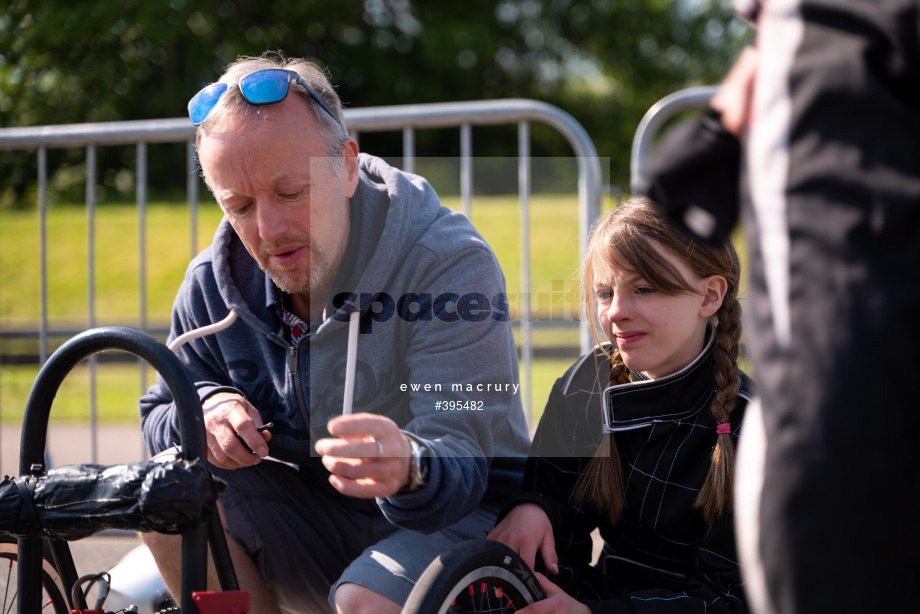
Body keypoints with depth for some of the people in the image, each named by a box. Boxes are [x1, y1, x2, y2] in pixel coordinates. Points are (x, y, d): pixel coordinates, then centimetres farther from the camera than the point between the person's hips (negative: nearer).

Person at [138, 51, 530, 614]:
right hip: (316, 535, 6)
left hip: (458, 517, -5)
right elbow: (158, 415, 7)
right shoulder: (216, 282, -5)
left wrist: (407, 470, -55)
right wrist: (205, 408, -19)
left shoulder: (452, 266, -22)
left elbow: (461, 470, -30)